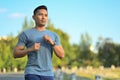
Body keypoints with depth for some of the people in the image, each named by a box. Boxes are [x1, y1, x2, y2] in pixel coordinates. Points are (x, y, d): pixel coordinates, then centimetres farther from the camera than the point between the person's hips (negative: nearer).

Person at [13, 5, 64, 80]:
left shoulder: (54, 35, 13)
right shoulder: (26, 34, 1)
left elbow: (61, 55, 6)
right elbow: (15, 54, -1)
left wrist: (52, 43, -10)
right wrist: (30, 49, -17)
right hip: (32, 74, -4)